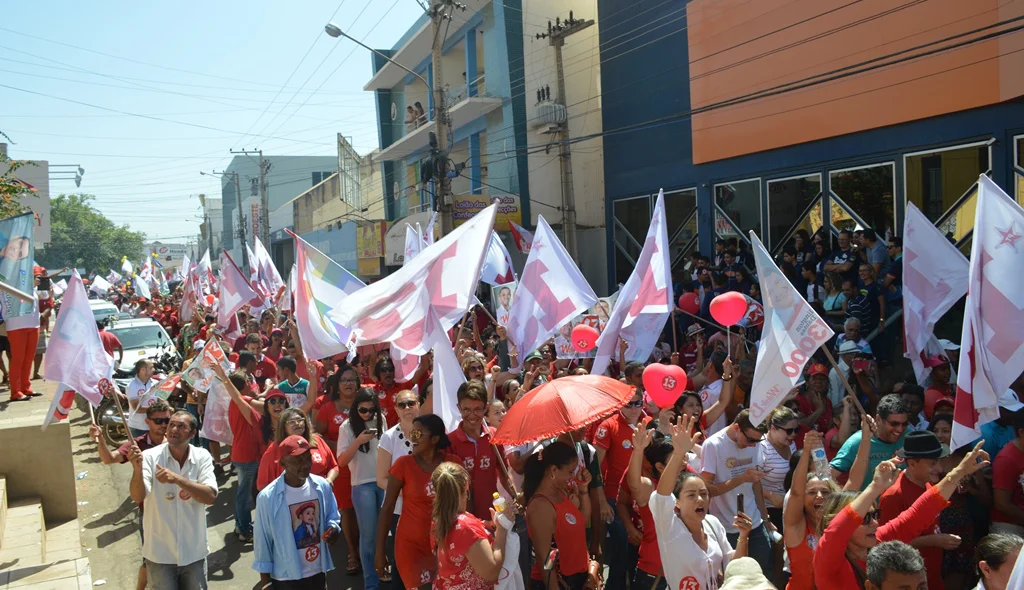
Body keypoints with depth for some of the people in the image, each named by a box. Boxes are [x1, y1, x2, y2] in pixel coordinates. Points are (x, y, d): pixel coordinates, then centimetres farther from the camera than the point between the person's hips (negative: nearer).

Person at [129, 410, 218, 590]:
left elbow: (211, 497, -18)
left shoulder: (202, 457, -6)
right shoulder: (150, 456, -10)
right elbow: (137, 498, -21)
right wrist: (137, 468, -38)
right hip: (160, 553, -2)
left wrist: (177, 479, -30)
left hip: (194, 552, 2)